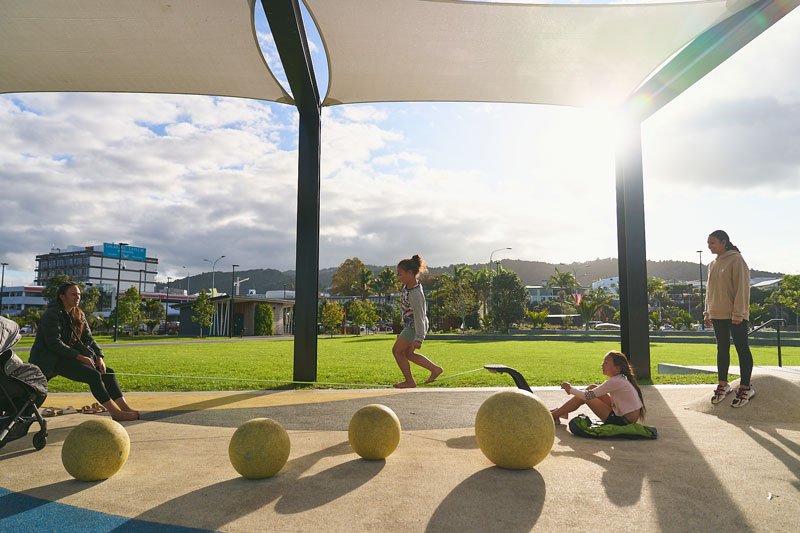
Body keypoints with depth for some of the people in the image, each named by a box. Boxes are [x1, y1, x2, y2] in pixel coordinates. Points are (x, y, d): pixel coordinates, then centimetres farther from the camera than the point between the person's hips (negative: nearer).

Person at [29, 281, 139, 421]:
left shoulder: (78, 315, 11)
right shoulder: (52, 314, -14)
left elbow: (88, 339, 7)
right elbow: (54, 343, -22)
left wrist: (99, 357, -9)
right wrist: (79, 357, -24)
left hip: (71, 356, 8)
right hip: (53, 359, -8)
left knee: (108, 372, -7)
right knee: (93, 375, -24)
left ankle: (125, 408, -12)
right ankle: (115, 413, -21)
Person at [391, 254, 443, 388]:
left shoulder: (415, 294, -29)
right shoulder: (409, 284, -1)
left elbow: (419, 316, -28)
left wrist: (418, 339, -27)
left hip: (414, 327, -9)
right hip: (410, 325, 9)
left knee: (397, 350, 1)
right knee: (408, 353, 17)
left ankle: (409, 381, 11)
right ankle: (435, 369, 21)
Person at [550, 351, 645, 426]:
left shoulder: (615, 381, -23)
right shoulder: (621, 378, 6)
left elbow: (588, 395, -22)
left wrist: (571, 389, -6)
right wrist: (573, 390, 8)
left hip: (622, 421, -9)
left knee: (583, 397, -6)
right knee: (592, 388, 9)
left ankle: (554, 415, 7)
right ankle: (560, 411, 17)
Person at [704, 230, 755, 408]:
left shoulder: (736, 260, -9)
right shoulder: (712, 264, 13)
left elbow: (742, 288, -13)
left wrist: (738, 313, -18)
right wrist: (707, 312, 13)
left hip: (735, 316, -7)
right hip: (717, 314, 7)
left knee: (742, 349, 1)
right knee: (722, 349, 12)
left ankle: (745, 387, 7)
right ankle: (723, 385, 19)